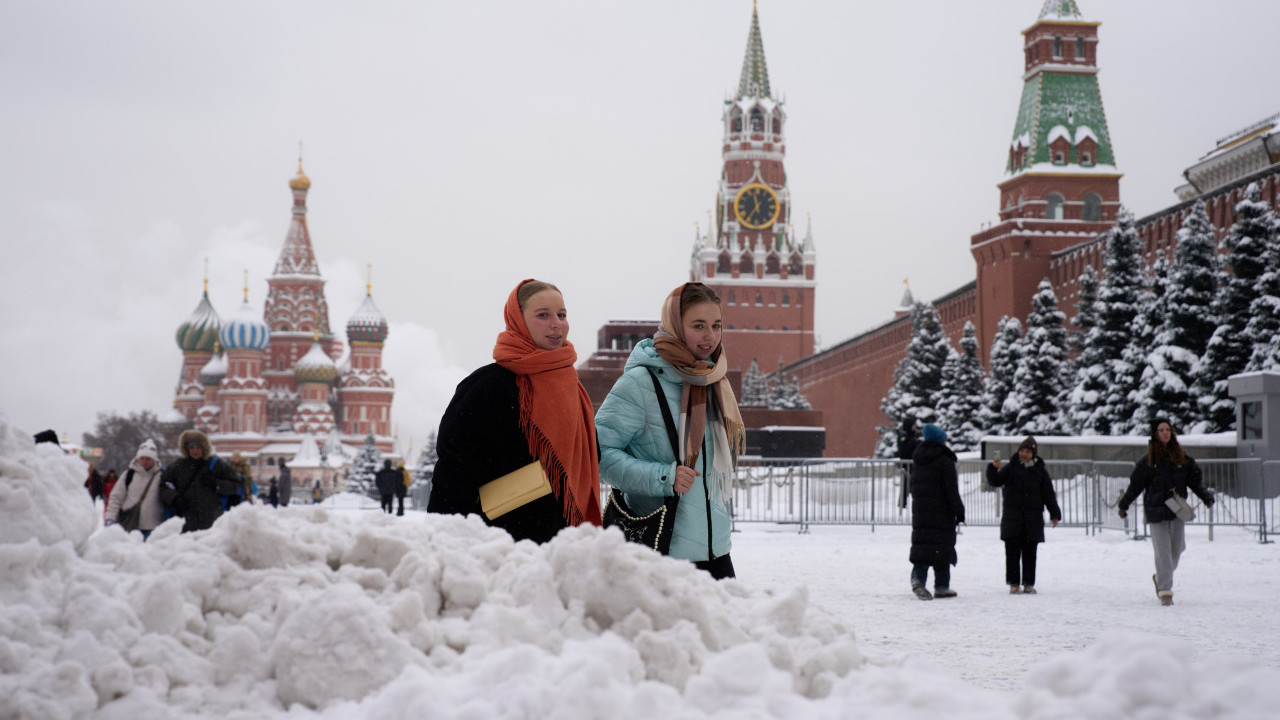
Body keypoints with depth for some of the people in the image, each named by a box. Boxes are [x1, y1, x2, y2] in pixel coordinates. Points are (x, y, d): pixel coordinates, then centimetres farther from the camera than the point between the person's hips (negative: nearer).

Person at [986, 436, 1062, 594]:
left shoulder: (1040, 471, 9)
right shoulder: (1011, 468, 7)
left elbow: (1048, 494, 10)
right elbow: (995, 482, -1)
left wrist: (1055, 514, 2)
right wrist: (994, 468, -20)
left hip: (1032, 520, 0)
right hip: (1012, 519, 0)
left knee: (1029, 553, 3)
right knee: (1012, 552, -2)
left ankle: (1029, 584, 9)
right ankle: (1014, 583, 3)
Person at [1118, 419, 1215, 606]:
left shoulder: (1182, 458, 6)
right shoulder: (1148, 460, -1)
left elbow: (1195, 481, 11)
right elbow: (1135, 484, 4)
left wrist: (1206, 496, -2)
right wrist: (1124, 505, 3)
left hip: (1178, 511, 3)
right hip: (1156, 511, -3)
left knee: (1176, 550, 7)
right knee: (1163, 552, -6)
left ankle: (1161, 578, 32)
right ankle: (1165, 591, 1)